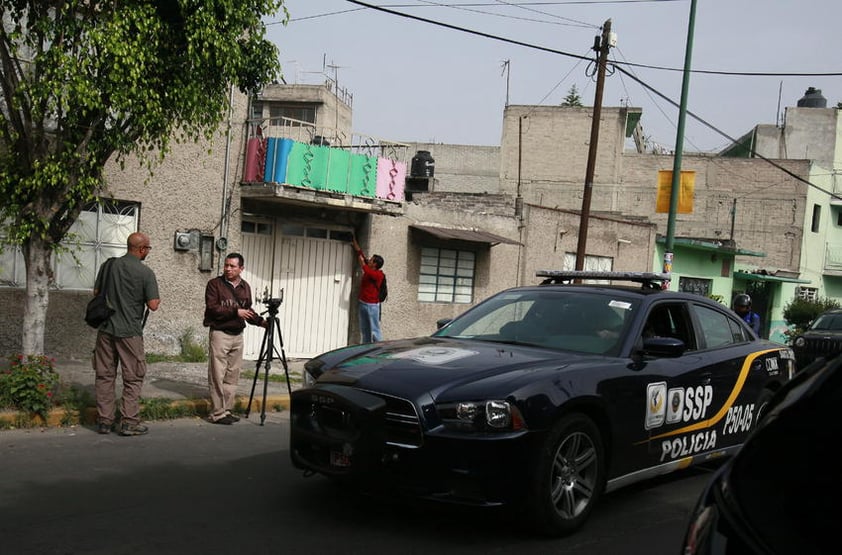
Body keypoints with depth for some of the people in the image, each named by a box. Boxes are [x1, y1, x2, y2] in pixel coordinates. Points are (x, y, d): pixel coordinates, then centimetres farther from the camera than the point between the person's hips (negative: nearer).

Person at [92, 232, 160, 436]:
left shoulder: (109, 264, 3)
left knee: (104, 376, 11)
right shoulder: (145, 272, -11)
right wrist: (157, 300, 10)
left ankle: (104, 421, 15)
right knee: (133, 378, 5)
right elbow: (153, 305, -12)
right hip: (130, 332, -4)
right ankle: (129, 422, 5)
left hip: (106, 329, 4)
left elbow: (96, 292, 12)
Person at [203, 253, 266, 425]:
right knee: (217, 375, -5)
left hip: (237, 335, 6)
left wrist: (261, 321, 5)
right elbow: (212, 308, -14)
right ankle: (217, 413, -1)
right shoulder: (214, 284, -4)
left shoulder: (245, 287, 13)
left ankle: (227, 410, 16)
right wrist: (235, 311, -19)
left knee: (233, 375, 8)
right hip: (219, 334, -6)